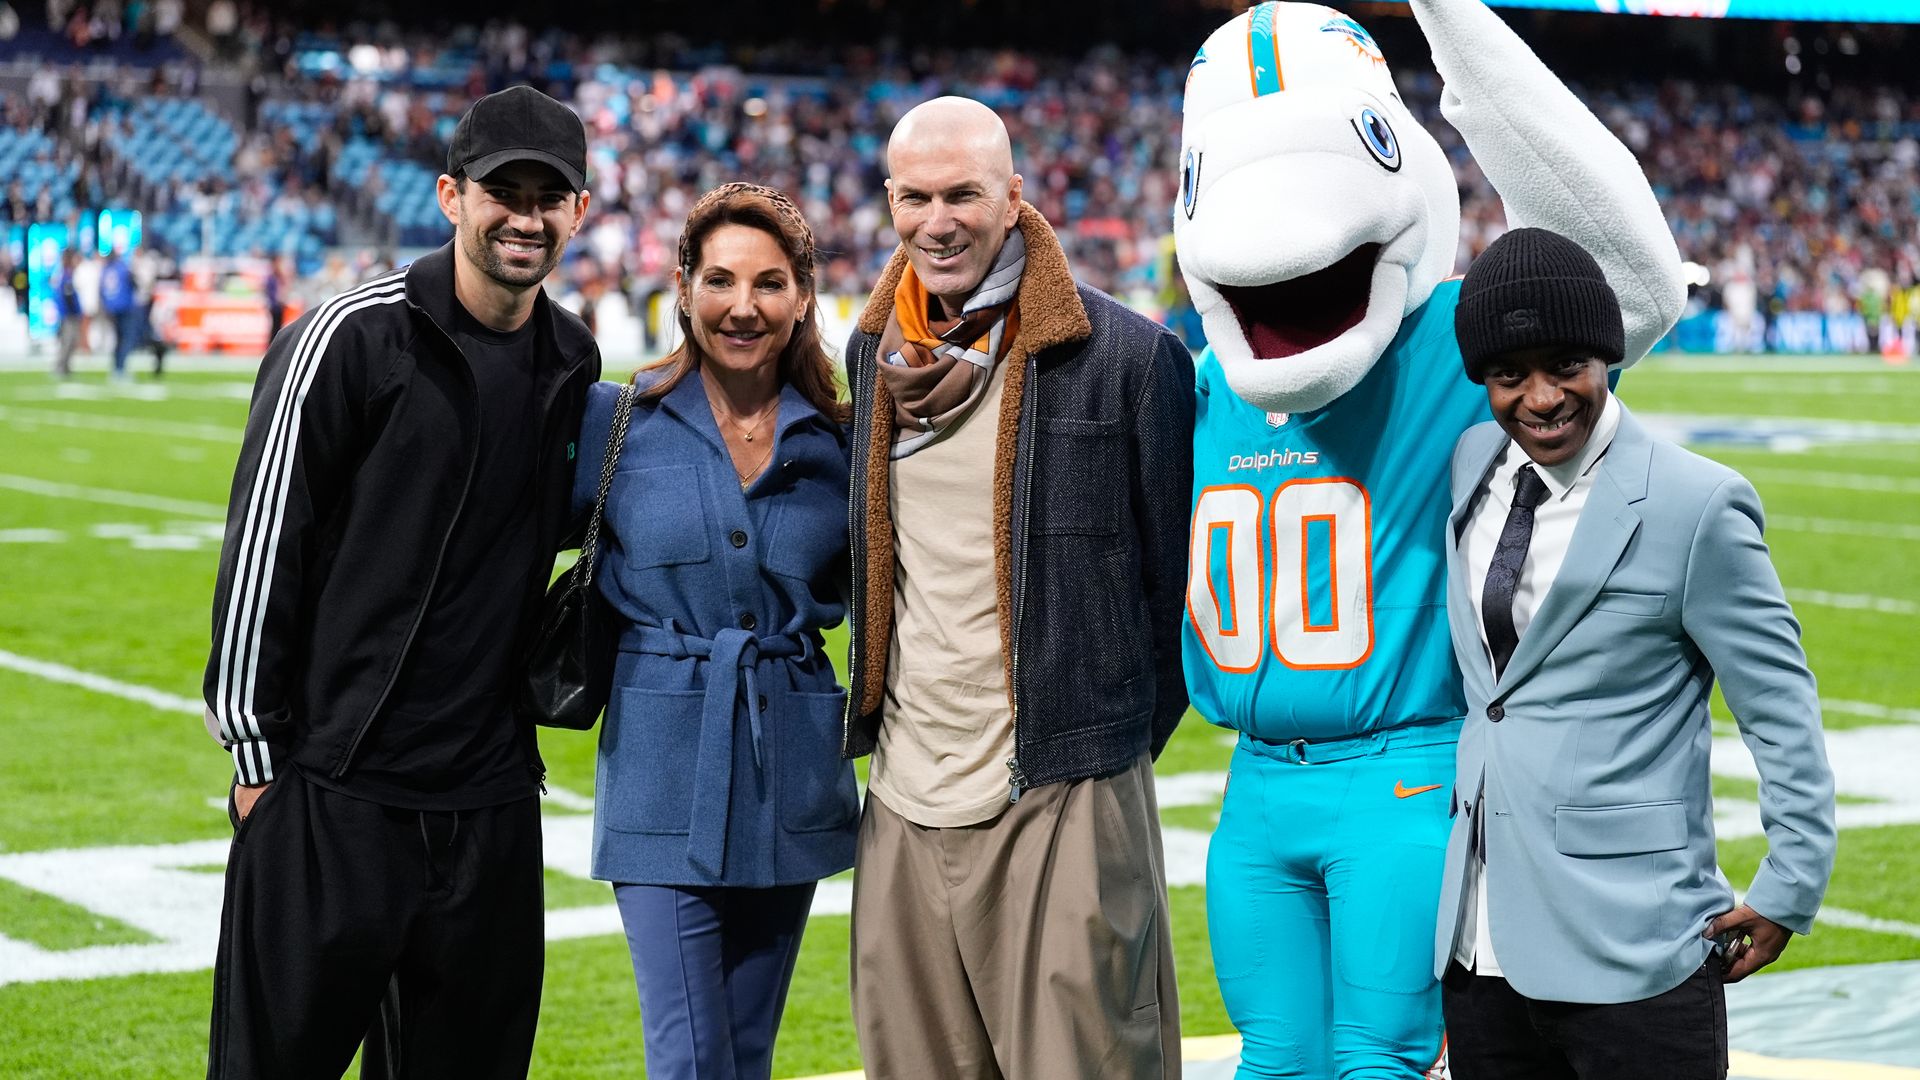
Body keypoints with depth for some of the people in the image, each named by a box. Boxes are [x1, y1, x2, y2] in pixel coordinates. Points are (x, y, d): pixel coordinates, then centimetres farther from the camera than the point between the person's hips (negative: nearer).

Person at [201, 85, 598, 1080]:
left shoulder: (573, 365, 9)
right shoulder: (353, 336, -9)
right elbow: (262, 548, -8)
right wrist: (257, 750, -8)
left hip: (490, 807, 5)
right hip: (330, 798, -5)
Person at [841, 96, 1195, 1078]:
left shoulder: (1130, 357, -7)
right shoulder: (874, 353, 11)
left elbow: (1175, 574, -1)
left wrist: (1122, 738, 2)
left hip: (1062, 802, -5)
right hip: (904, 799, 5)